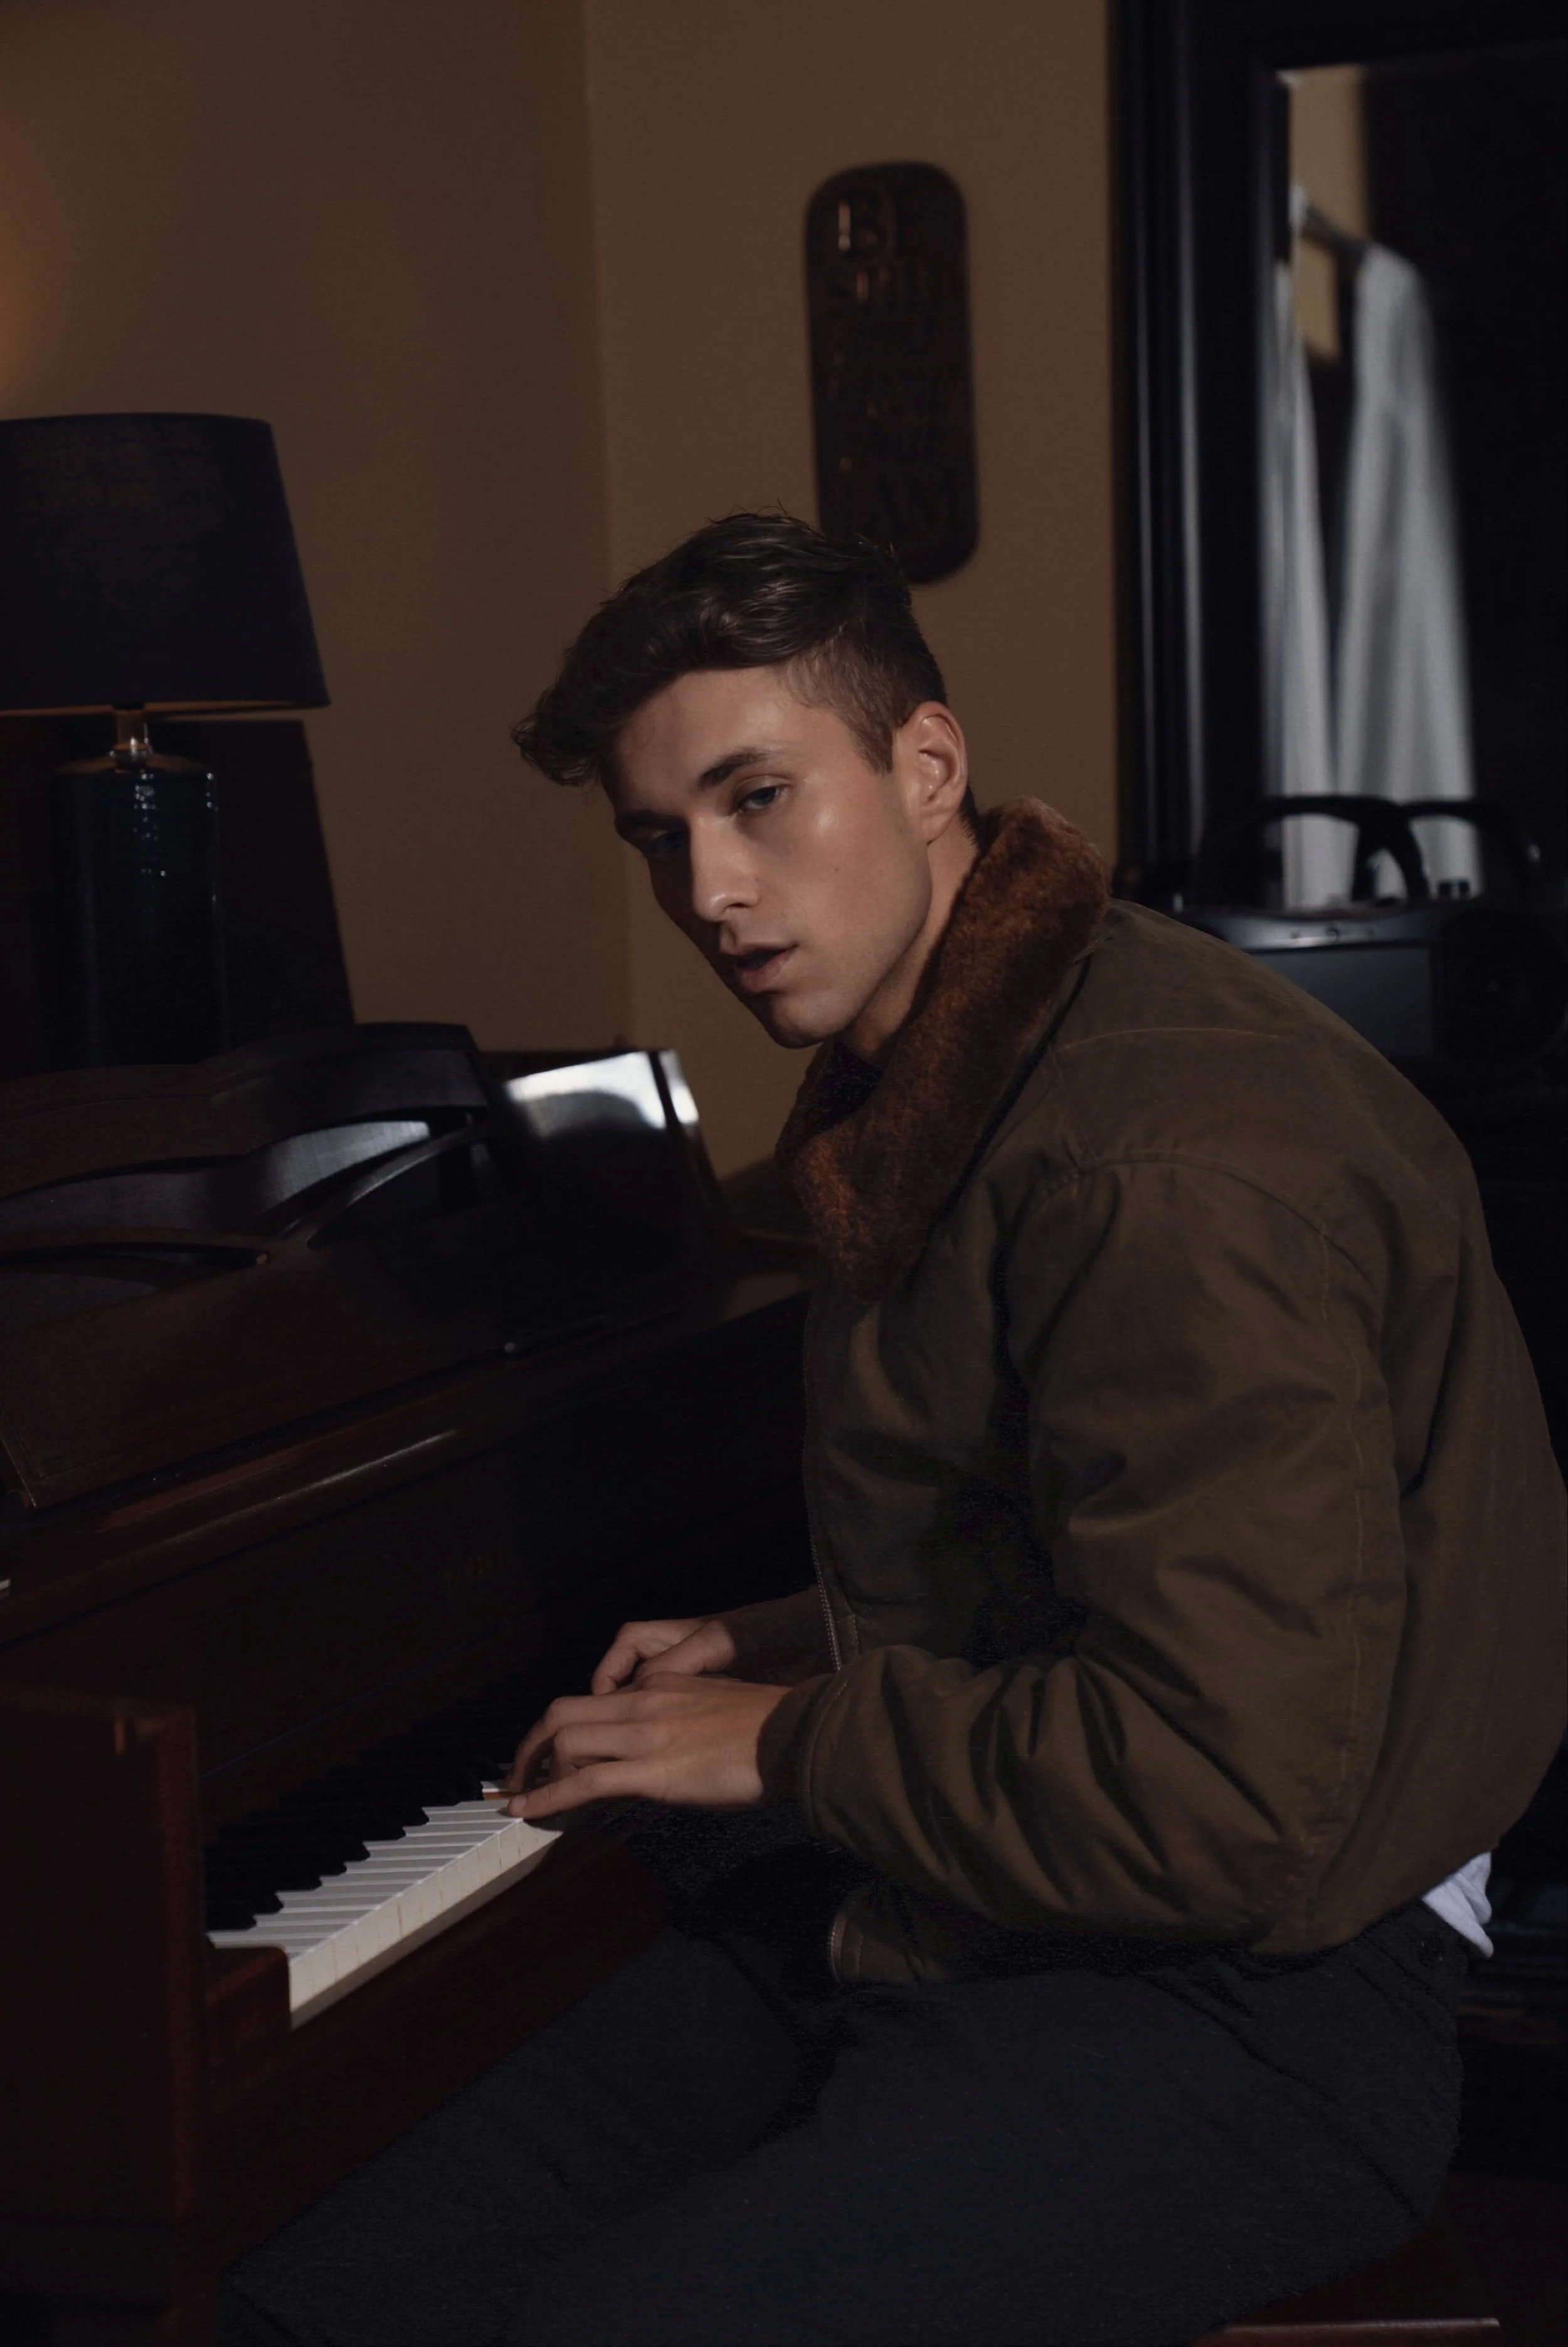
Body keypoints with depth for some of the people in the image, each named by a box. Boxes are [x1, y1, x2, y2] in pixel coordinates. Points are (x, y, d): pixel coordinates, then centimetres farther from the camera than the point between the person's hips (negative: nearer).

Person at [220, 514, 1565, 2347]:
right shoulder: (917, 1082, 12)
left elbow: (1223, 1802, -27)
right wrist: (789, 1661, 12)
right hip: (920, 1908, 9)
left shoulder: (1174, 1156, -23)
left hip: (1237, 1987, -9)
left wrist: (793, 1747, -15)